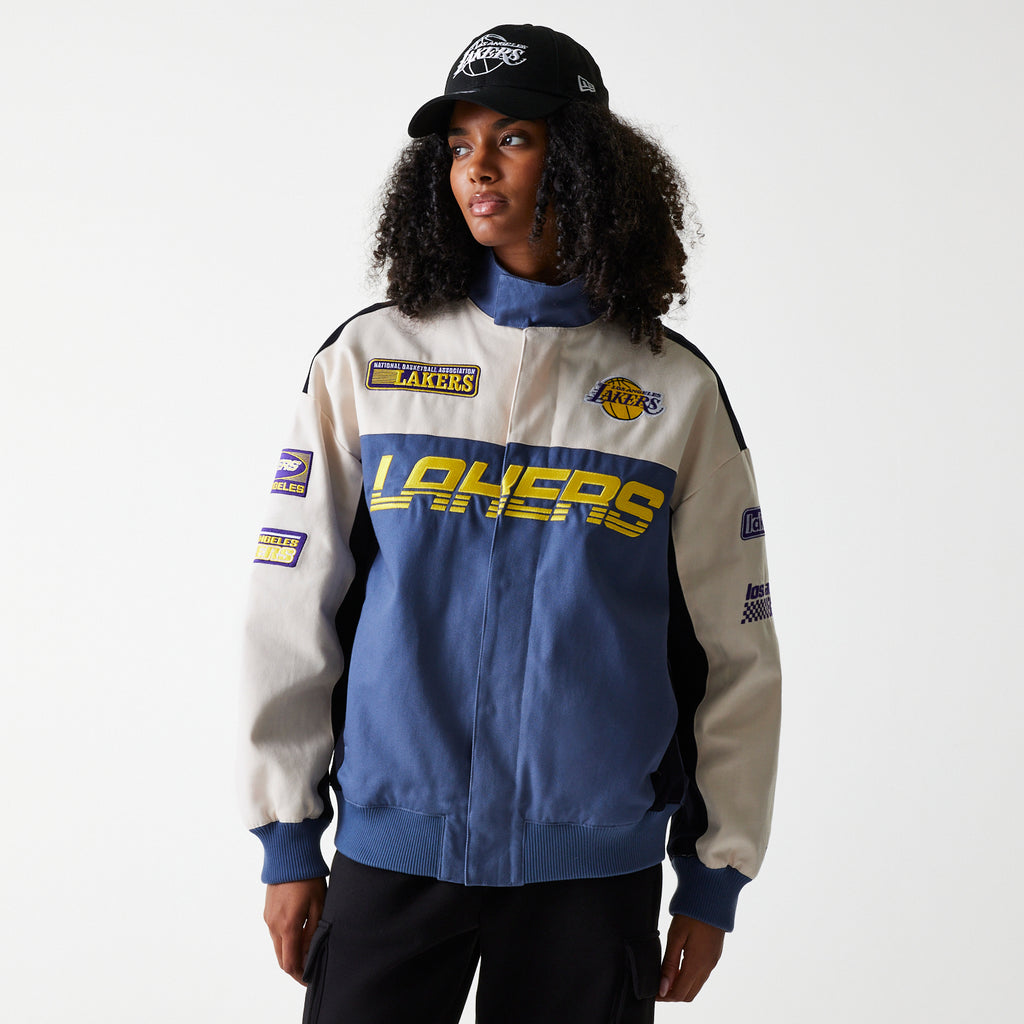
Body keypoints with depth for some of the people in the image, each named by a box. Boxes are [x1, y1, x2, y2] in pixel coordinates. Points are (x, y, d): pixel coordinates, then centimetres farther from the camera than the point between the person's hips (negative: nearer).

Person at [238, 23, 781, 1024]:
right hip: (393, 850, 0)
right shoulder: (367, 359, 2)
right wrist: (287, 839, 2)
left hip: (597, 865, 0)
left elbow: (734, 648, 4)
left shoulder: (675, 389, 1)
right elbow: (291, 611, 3)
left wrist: (715, 879, 4)